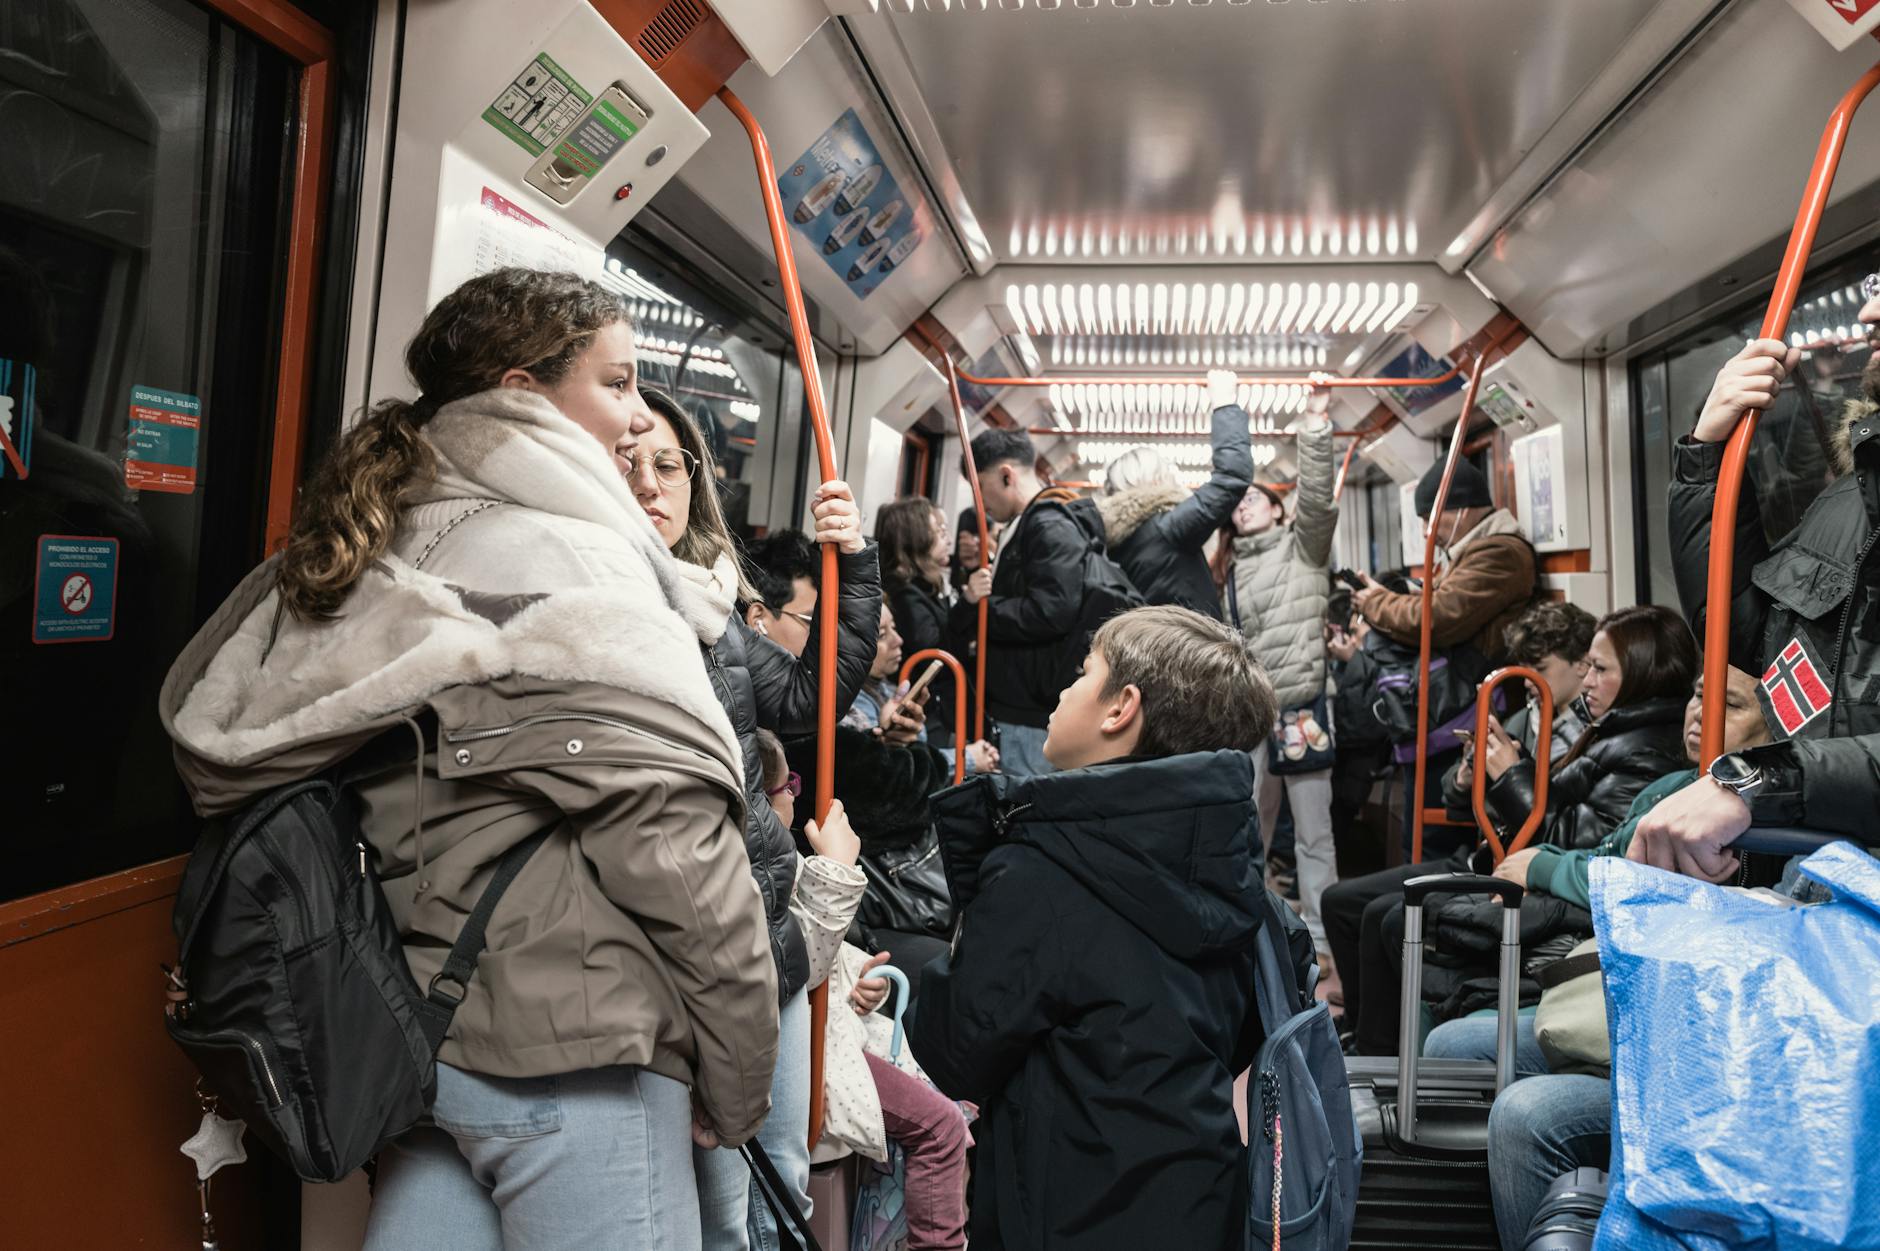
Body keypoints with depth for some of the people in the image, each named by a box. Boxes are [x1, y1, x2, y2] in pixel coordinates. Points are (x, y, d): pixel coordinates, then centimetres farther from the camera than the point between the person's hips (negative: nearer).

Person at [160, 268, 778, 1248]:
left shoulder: (375, 558, 10)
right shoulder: (569, 564, -14)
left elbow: (216, 737, 13)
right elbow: (670, 841, -20)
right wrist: (739, 1081, -9)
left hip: (414, 1042, 8)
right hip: (572, 1053, -8)